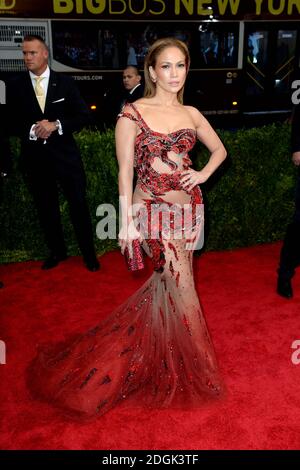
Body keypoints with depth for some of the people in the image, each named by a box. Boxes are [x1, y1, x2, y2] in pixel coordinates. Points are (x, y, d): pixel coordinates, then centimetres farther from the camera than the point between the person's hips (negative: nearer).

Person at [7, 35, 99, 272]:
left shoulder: (65, 82, 0)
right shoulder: (15, 85, 2)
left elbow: (84, 115, -3)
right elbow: (12, 123, 3)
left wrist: (56, 125, -16)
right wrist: (31, 130, -17)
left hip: (65, 154, -1)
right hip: (35, 157, 2)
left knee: (79, 205, 3)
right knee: (46, 208, 12)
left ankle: (89, 253, 20)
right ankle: (57, 251, 30)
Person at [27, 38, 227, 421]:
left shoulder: (191, 114, 7)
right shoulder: (132, 113, -6)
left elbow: (219, 149, 21)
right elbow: (125, 171, -8)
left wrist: (203, 174, 2)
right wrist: (126, 222, -12)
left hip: (188, 206, 5)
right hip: (152, 208, -5)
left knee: (167, 283, 11)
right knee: (181, 285, -6)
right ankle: (198, 370, 14)